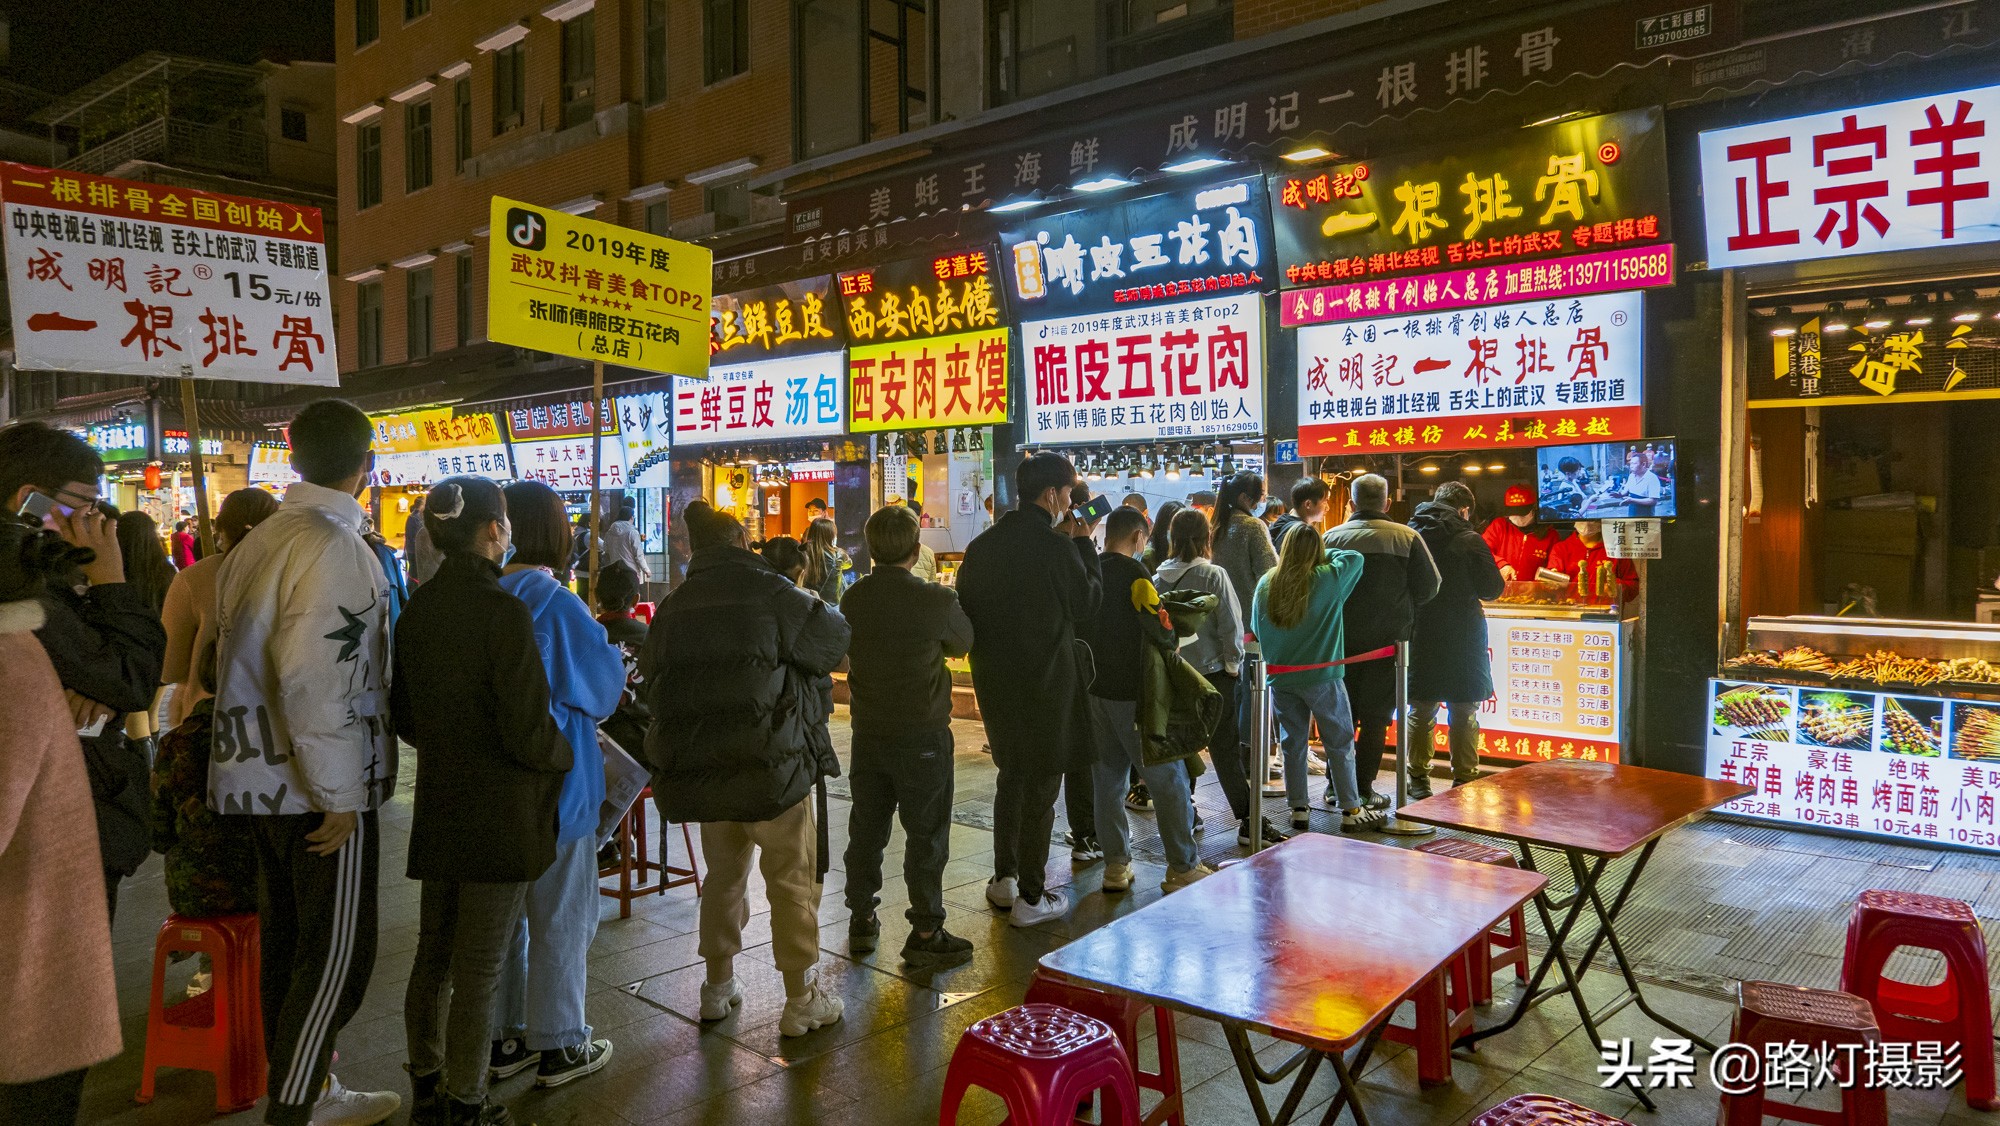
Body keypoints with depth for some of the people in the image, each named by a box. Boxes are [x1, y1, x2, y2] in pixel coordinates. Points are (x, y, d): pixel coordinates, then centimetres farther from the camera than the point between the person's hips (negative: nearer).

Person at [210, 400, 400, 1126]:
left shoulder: (258, 542, 9)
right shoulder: (336, 547, -19)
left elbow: (238, 655, 13)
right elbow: (314, 681, -25)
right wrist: (339, 794, -18)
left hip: (261, 775, 9)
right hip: (318, 788, -9)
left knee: (287, 942, 17)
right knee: (337, 956, 1)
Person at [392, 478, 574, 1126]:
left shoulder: (418, 608, 4)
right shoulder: (504, 611, -20)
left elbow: (403, 714, 14)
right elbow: (527, 732, -21)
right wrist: (566, 755, -2)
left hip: (438, 808, 8)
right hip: (499, 819, -8)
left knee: (434, 953, 19)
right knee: (479, 969, 4)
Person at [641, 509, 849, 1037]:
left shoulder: (673, 607, 7)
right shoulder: (771, 592, -12)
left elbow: (652, 682, 17)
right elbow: (837, 643, -2)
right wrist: (821, 609, 17)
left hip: (699, 769, 6)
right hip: (771, 763, -6)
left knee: (724, 872, 21)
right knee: (792, 879, 4)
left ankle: (718, 984, 31)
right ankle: (801, 999, 10)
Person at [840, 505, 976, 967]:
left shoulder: (852, 599, -3)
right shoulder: (936, 601, -17)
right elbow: (962, 644, 2)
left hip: (868, 732, 5)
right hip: (922, 734, -5)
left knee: (867, 827, 15)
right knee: (926, 833, 4)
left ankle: (862, 920, 27)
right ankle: (925, 933, 9)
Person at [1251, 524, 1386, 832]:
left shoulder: (1265, 585, -2)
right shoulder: (1328, 578, -13)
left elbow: (1256, 630, 8)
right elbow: (1355, 557, 2)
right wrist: (1327, 552, 12)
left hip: (1280, 678, 4)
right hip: (1322, 678, -3)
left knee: (1293, 743, 11)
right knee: (1340, 744, 7)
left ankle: (1298, 809, 16)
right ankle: (1350, 810, 12)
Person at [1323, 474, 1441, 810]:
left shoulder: (1331, 537, -3)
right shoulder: (1407, 538, -7)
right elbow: (1428, 587, -5)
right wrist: (1400, 611, 11)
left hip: (1342, 640, 2)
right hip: (1387, 640, -2)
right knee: (1376, 716, 6)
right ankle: (1363, 788, 7)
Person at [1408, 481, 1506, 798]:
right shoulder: (1469, 540, -11)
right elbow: (1491, 588, -7)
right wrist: (1503, 575, 14)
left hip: (1419, 637, 3)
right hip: (1461, 638, -3)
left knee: (1420, 710, 10)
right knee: (1464, 712, 7)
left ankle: (1418, 780, 15)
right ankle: (1463, 780, 11)